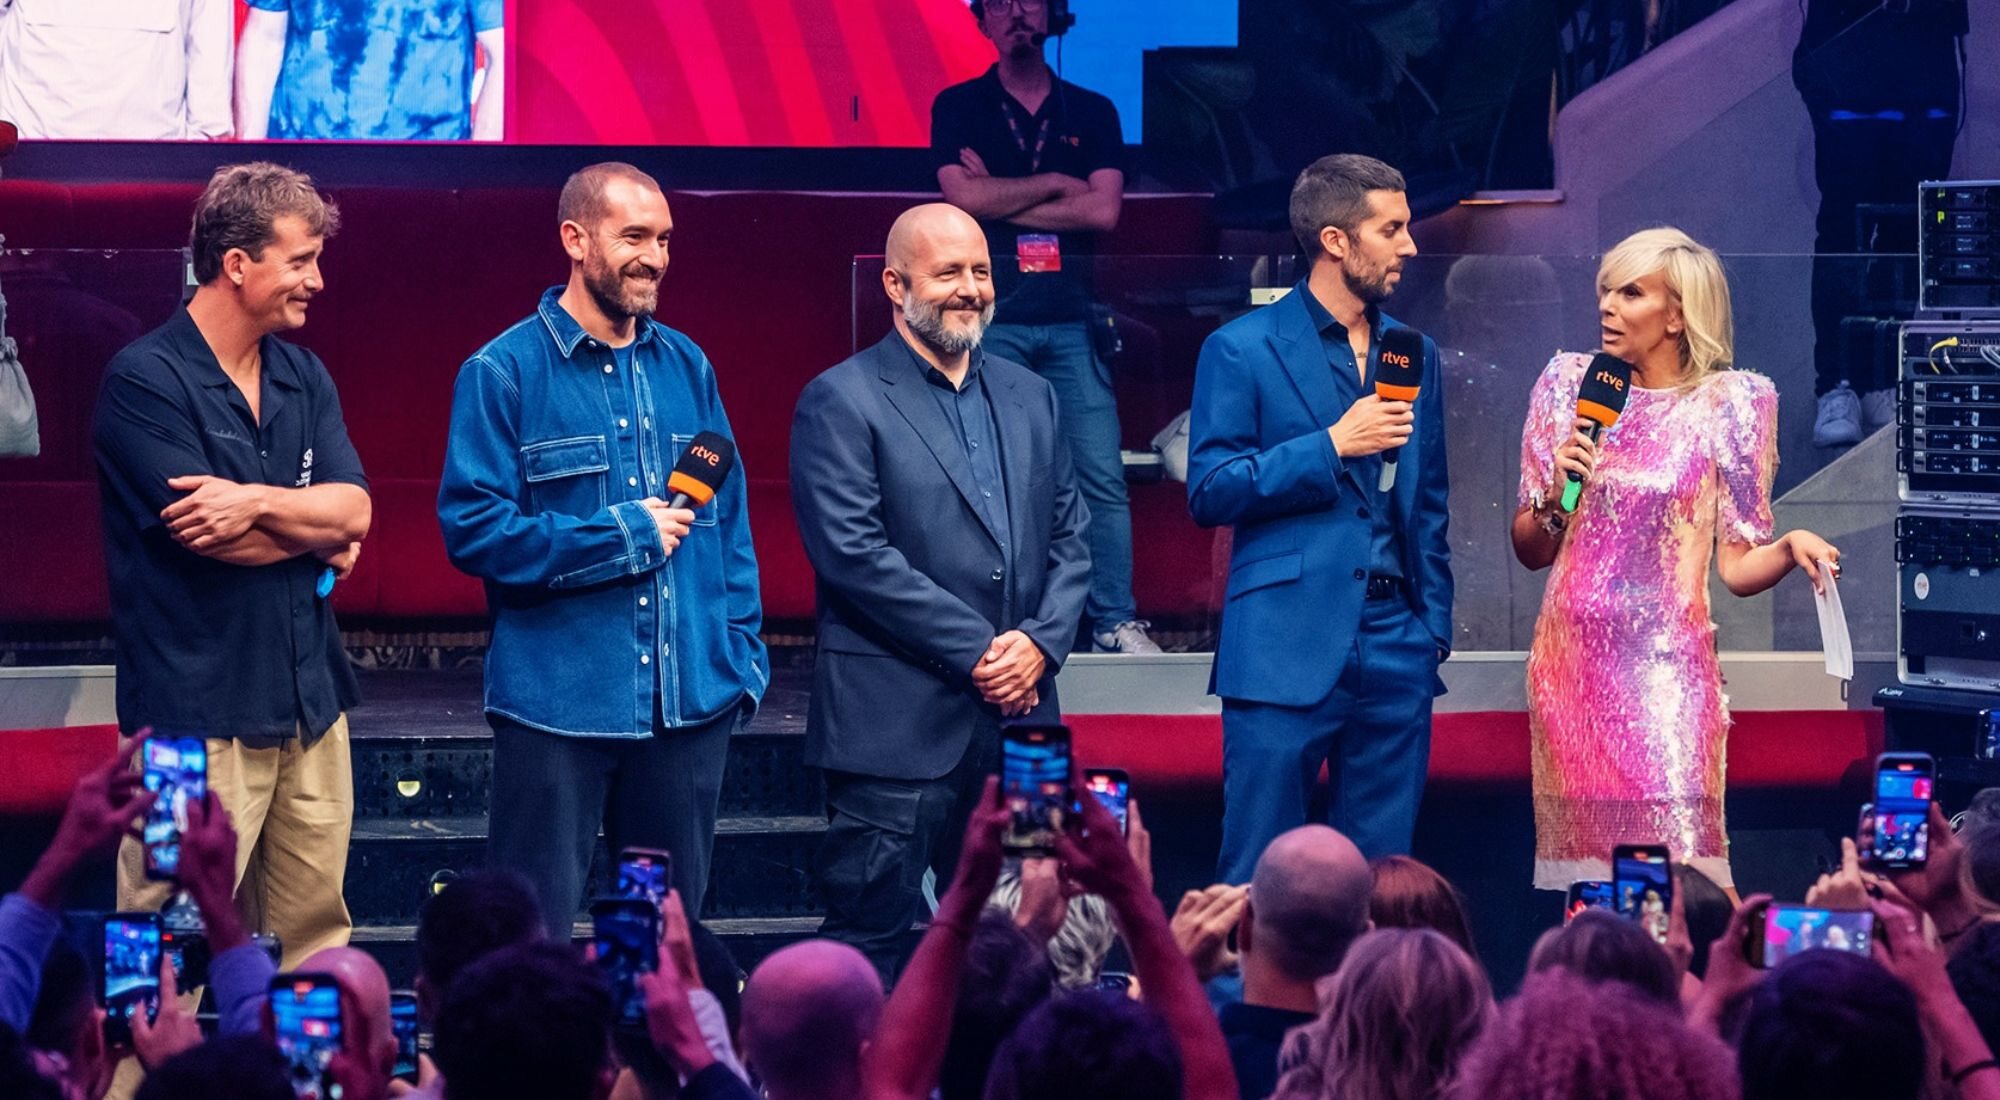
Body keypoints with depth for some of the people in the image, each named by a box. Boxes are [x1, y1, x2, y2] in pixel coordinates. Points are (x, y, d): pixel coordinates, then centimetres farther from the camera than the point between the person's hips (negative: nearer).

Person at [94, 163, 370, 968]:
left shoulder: (303, 378, 13)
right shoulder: (145, 381, -9)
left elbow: (355, 509, 1)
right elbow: (202, 533, -16)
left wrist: (259, 502, -17)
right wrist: (313, 529, -2)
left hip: (310, 701, 7)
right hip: (199, 711, -7)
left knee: (314, 945, 8)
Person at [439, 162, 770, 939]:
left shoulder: (687, 369, 11)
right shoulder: (505, 373, -4)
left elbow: (729, 520, 15)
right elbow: (472, 528, -11)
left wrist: (742, 655, 6)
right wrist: (622, 537, -13)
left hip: (690, 701, 5)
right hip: (557, 700, -5)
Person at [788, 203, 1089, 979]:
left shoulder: (1028, 398, 16)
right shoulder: (841, 403, -4)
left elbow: (1068, 536, 15)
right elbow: (854, 553, -13)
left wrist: (1042, 641, -4)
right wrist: (977, 651, -14)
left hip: (1019, 721, 6)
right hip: (898, 730, -6)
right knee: (869, 948, -5)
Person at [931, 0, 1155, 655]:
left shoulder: (1092, 113, 12)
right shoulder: (958, 108, 8)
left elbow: (1104, 210, -2)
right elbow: (963, 197, -8)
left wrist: (1001, 200, -4)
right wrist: (1055, 184, -3)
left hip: (1071, 322, 2)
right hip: (990, 320, -2)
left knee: (1102, 477, -2)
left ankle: (1115, 621, 3)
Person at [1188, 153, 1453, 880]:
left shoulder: (1414, 355, 15)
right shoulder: (1243, 349, -1)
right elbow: (1208, 493, -7)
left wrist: (1435, 626, 11)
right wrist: (1332, 446, -13)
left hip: (1396, 648, 5)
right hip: (1287, 648, -5)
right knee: (1260, 879, -5)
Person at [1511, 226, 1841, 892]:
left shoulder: (1728, 405, 0)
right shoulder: (1571, 386, 8)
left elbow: (1738, 567, 0)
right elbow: (1529, 551, 12)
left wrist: (1792, 548, -19)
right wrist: (1555, 497, -8)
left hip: (1667, 668, -3)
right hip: (1573, 663, 3)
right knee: (1580, 870, 3)